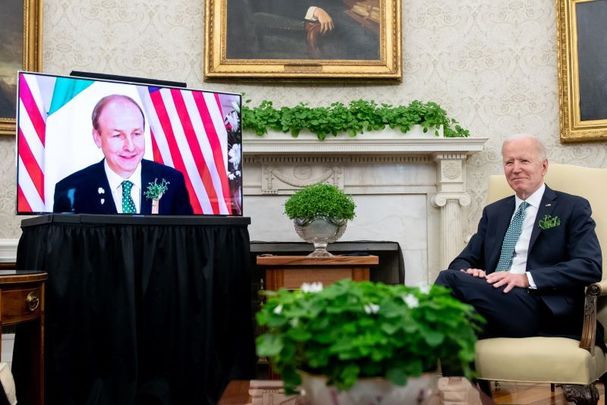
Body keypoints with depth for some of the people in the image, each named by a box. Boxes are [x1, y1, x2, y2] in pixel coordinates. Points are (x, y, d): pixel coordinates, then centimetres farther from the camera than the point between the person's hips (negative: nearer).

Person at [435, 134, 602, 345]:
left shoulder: (573, 208, 10)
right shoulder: (493, 212, 25)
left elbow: (590, 266, -3)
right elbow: (463, 260, 20)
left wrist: (526, 278, -16)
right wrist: (468, 273, -7)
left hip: (540, 308, -4)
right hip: (491, 302, 4)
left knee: (450, 279, -29)